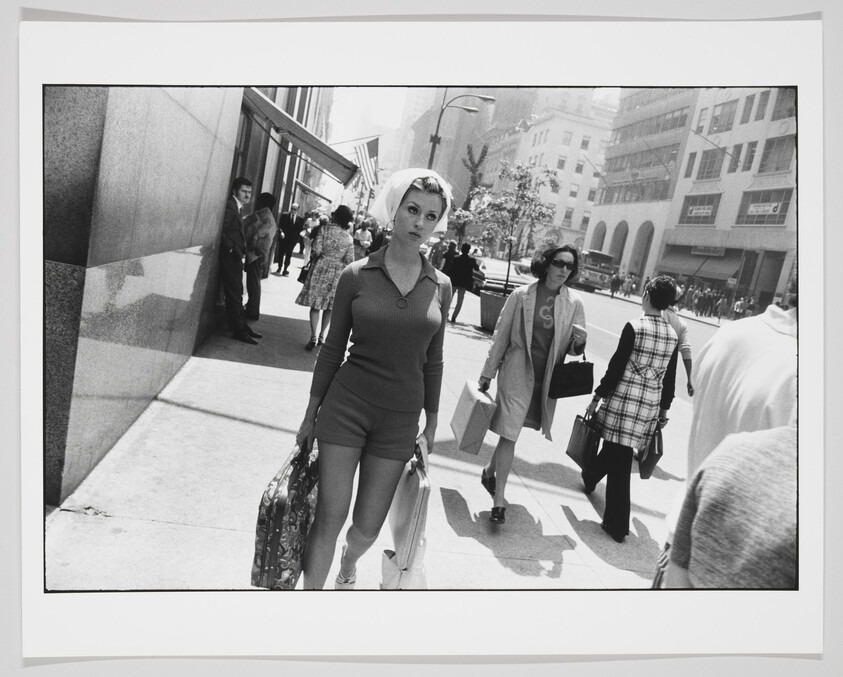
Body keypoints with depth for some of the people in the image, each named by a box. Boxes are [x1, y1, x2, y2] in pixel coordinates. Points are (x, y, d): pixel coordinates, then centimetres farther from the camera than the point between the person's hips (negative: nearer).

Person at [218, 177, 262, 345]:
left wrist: (241, 250, 2)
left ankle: (242, 326, 25)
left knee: (237, 293, 15)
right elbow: (222, 232, -22)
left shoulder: (238, 207, 14)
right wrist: (233, 249, -18)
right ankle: (239, 331, 3)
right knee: (234, 294, -3)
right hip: (229, 257, -9)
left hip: (236, 257, 9)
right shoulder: (229, 205, -15)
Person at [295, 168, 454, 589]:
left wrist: (432, 424, 12)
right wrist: (311, 414, 6)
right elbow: (333, 349, 3)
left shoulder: (440, 287, 1)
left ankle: (348, 565, 45)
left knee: (367, 528, 10)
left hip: (400, 418, 2)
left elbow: (432, 361, 9)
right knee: (329, 517, 0)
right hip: (345, 406, -1)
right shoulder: (356, 275, -4)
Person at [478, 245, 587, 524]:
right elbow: (501, 334, 0)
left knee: (510, 431, 16)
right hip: (518, 372, -3)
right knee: (510, 433, -6)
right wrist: (488, 372, 1)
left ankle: (490, 470, 40)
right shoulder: (521, 295, -6)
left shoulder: (574, 303, 1)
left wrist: (578, 343, -16)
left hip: (548, 377, 3)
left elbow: (575, 348, 9)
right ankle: (499, 499, 3)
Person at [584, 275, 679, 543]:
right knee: (619, 452, 23)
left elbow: (616, 367, -12)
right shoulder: (672, 335, 5)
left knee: (619, 462, 1)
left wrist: (596, 397, -4)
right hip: (650, 407, 6)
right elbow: (669, 378, 11)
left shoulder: (634, 327, -12)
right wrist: (664, 410, 21)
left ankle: (617, 525, 6)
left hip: (623, 401, -6)